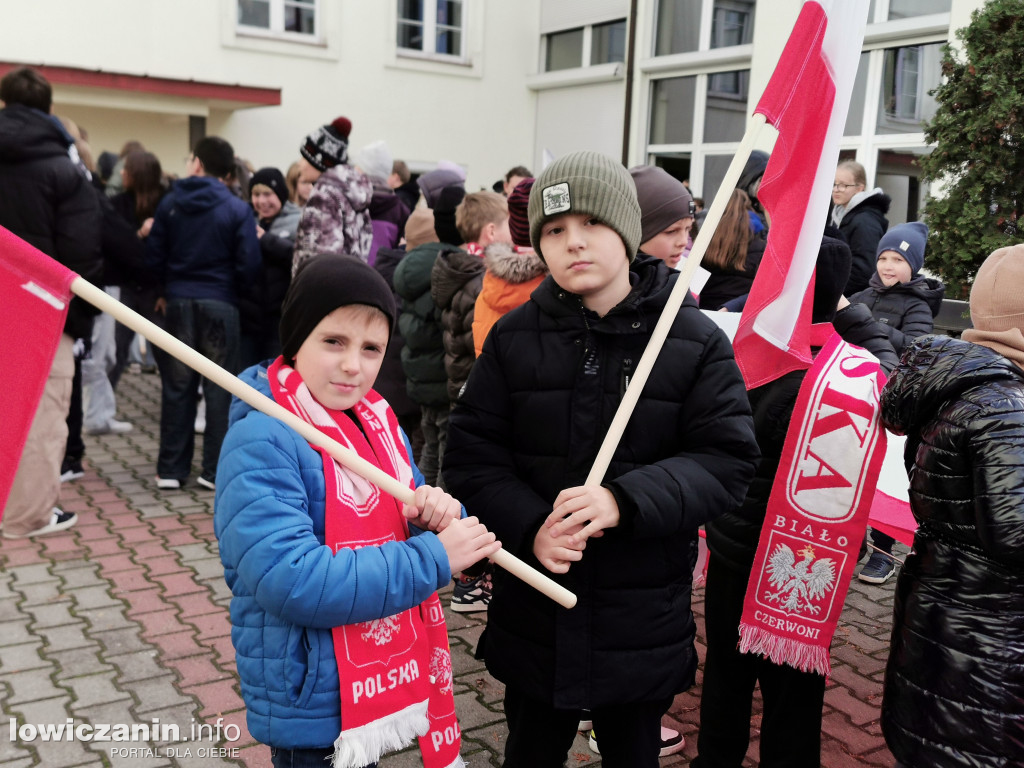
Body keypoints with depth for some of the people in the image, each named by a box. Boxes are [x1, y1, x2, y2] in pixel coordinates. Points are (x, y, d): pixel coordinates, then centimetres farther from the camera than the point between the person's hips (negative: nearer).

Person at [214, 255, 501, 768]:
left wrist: (439, 514, -15)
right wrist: (433, 558, -25)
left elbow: (403, 523, 10)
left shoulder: (377, 421, 2)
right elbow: (292, 581, -30)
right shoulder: (261, 442, -21)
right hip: (313, 708, -7)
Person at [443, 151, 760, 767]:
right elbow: (472, 454, -4)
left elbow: (727, 461, -13)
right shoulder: (514, 337, -2)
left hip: (645, 621, -1)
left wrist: (625, 500, -28)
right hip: (534, 617, 1)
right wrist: (529, 527, -21)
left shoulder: (696, 340, -7)